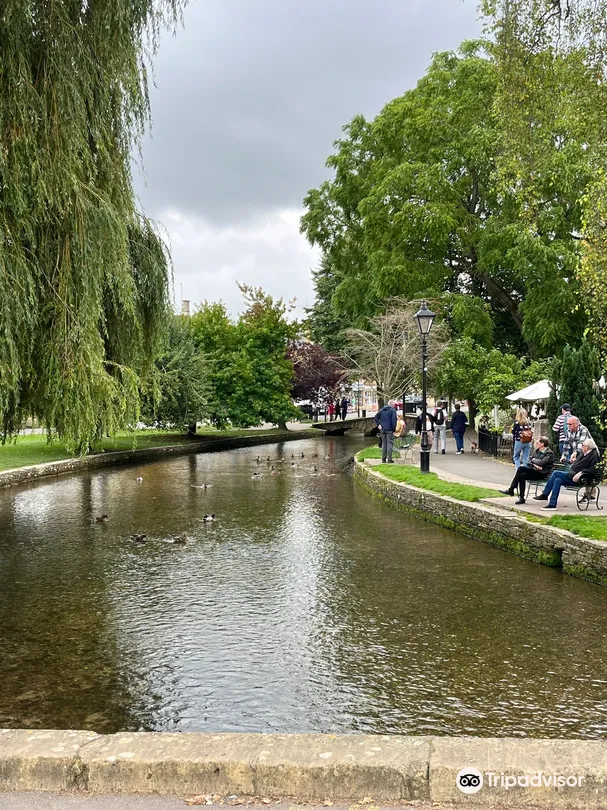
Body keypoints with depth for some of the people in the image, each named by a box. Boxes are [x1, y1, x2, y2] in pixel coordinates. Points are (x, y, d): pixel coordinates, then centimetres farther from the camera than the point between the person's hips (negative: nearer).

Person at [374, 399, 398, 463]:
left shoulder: (382, 409, 10)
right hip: (389, 429, -5)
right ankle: (389, 459, -3)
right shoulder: (393, 410, -8)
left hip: (382, 429, 5)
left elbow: (376, 417, 4)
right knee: (390, 444, -1)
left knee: (384, 444, 11)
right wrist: (394, 429, -9)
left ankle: (383, 459, 11)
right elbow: (394, 420, -14)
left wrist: (378, 424, 1)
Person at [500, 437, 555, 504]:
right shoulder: (536, 451, 16)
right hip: (533, 471, 7)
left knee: (521, 468, -25)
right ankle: (521, 498, -21)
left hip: (541, 474, -7)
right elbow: (529, 461, 11)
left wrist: (534, 460, -3)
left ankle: (511, 489, -18)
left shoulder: (549, 453, -8)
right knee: (522, 475, -24)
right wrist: (534, 465, -9)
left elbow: (541, 463, -21)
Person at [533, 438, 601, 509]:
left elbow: (592, 469, -22)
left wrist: (580, 473, -29)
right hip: (572, 473, 10)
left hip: (579, 479, -10)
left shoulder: (594, 455, -9)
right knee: (557, 480, -11)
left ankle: (544, 494, -11)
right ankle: (552, 504, -9)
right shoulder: (584, 453, 19)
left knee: (556, 473, -19)